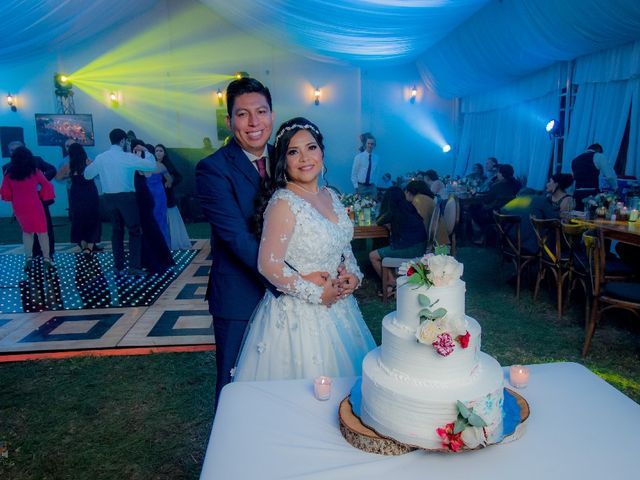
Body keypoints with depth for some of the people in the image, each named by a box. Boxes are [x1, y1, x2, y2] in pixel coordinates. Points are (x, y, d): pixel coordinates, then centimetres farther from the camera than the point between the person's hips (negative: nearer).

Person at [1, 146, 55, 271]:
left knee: (26, 231, 20)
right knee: (42, 231, 7)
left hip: (18, 206, 3)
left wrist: (14, 198, 19)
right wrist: (42, 195, 9)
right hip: (34, 205, -3)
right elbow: (46, 185, -4)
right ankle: (46, 258, 4)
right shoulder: (34, 171, -6)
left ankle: (28, 258, 13)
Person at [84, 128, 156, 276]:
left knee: (117, 231, 14)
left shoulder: (100, 158, 5)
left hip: (109, 198, 5)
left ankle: (119, 266, 15)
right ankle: (134, 266, -5)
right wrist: (146, 151, 7)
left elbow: (87, 174, 17)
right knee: (135, 231, 1)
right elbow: (152, 165, -10)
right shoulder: (128, 157, -10)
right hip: (127, 197, -5)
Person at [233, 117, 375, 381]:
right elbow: (269, 265, -22)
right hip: (299, 316, -7)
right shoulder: (283, 203, -18)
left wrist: (352, 274, -1)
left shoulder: (330, 195, 4)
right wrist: (316, 293, -16)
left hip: (337, 308, 7)